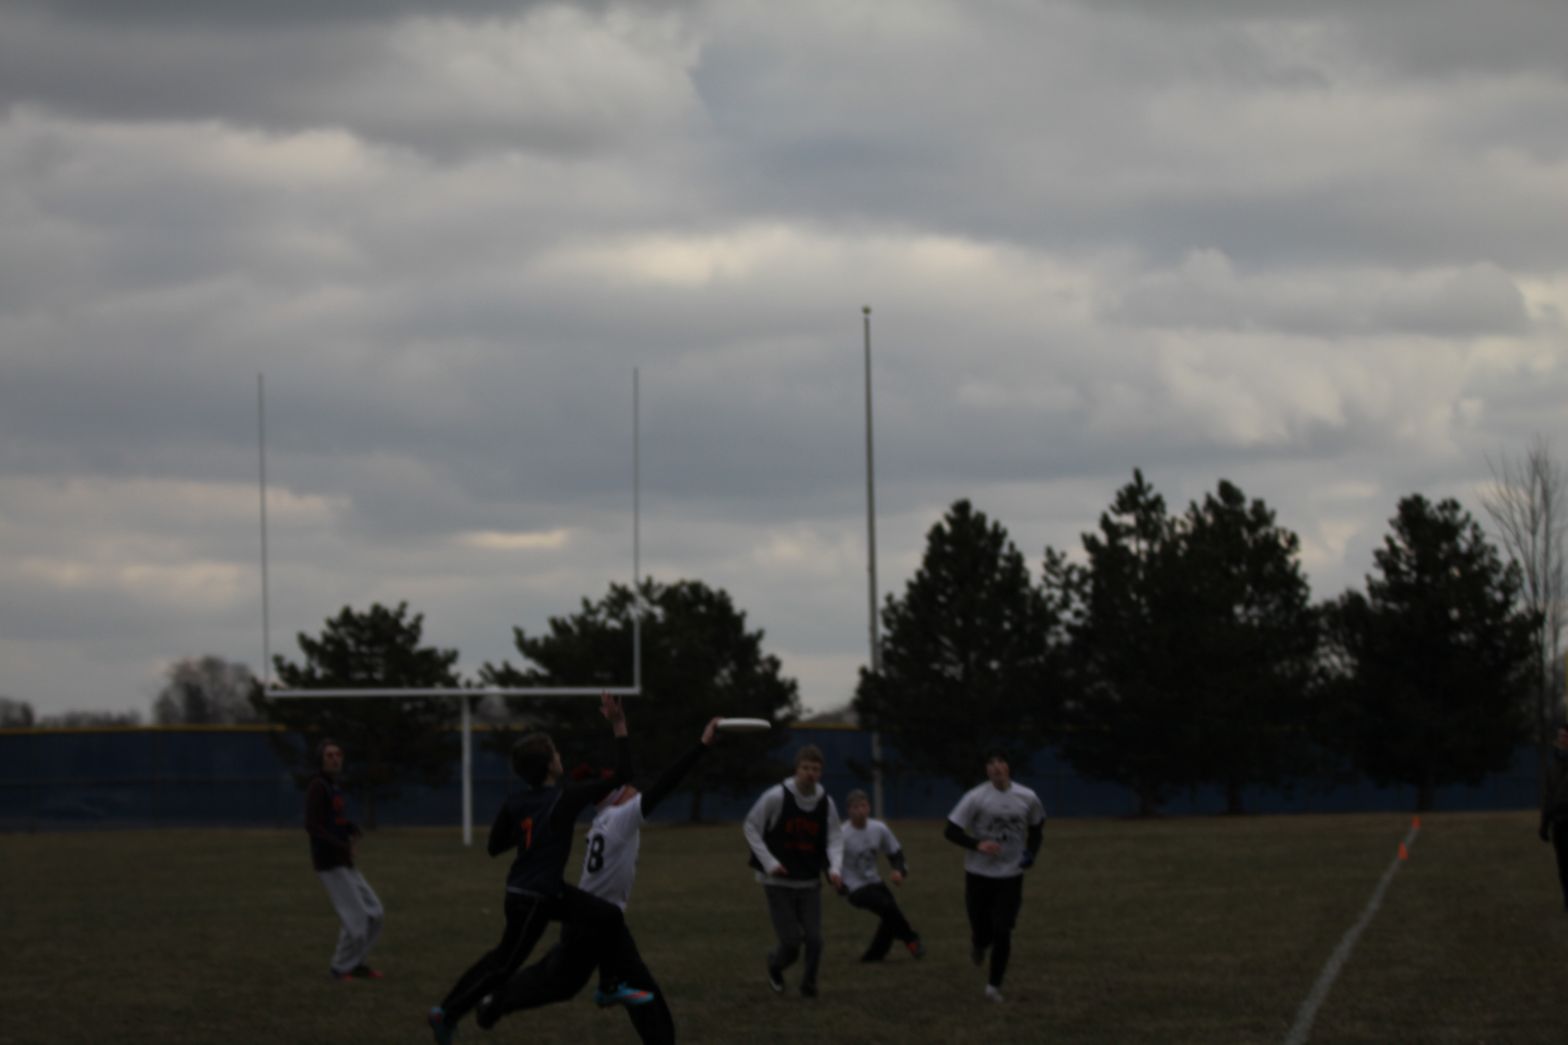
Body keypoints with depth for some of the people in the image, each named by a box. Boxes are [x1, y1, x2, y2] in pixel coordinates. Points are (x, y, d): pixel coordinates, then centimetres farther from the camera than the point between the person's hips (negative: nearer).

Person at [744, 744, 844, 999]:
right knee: (791, 941, -6)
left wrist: (835, 868, -18)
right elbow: (751, 827, -6)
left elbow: (834, 838, 1)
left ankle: (809, 984, 20)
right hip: (778, 882, -3)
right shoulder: (776, 797, -14)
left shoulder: (826, 803, -3)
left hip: (809, 882, 3)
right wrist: (769, 862, -14)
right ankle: (775, 965, 28)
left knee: (814, 940, -4)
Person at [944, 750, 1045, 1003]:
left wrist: (1031, 851, -1)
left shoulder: (1027, 798, -3)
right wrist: (977, 845, -26)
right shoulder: (975, 798, -12)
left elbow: (1036, 826, 16)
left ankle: (994, 985, 7)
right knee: (982, 931, 6)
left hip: (1011, 875, 1)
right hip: (979, 874, -1)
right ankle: (979, 947, 45)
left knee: (1002, 932, -8)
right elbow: (951, 832, -11)